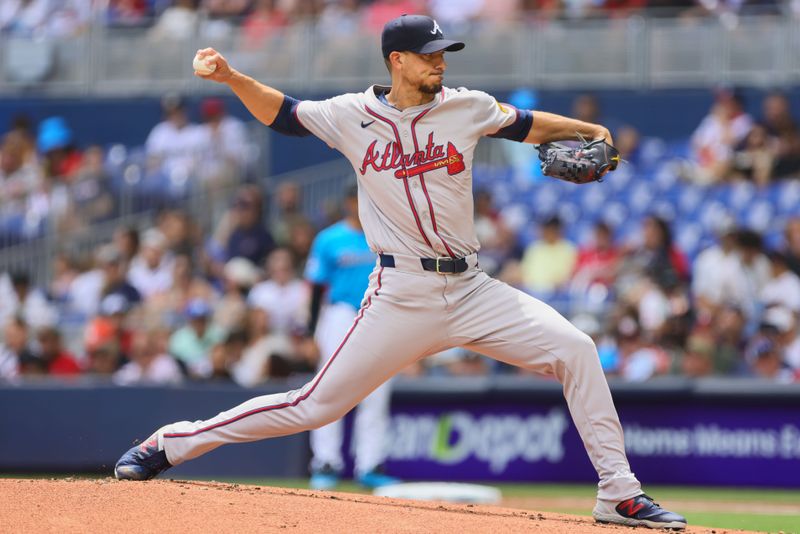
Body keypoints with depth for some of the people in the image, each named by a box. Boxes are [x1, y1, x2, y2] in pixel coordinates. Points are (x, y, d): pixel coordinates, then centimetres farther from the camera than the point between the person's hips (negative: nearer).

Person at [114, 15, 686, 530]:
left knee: (576, 350, -12)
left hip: (471, 290, 3)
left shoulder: (467, 108, 4)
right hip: (402, 294, -3)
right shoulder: (351, 116, 0)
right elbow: (280, 113, 12)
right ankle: (173, 442, 10)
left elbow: (527, 125, 19)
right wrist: (232, 77, -2)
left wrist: (589, 130, 5)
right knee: (316, 406, -4)